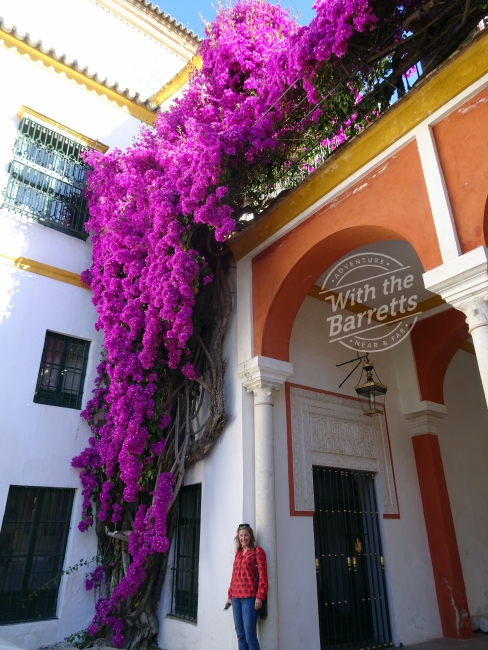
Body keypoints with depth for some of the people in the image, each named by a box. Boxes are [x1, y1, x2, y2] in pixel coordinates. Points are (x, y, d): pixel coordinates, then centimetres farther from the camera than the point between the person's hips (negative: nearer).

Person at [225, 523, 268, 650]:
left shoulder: (257, 551, -3)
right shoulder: (238, 553, 15)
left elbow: (262, 575, -8)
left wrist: (260, 597, -14)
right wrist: (230, 596, 15)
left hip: (249, 598, -6)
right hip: (236, 598, 6)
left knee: (250, 636, -5)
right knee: (240, 635, 10)